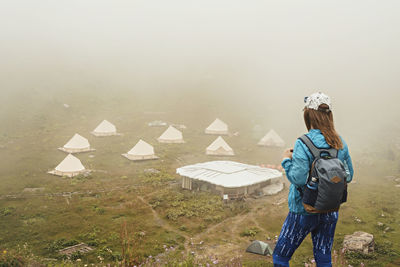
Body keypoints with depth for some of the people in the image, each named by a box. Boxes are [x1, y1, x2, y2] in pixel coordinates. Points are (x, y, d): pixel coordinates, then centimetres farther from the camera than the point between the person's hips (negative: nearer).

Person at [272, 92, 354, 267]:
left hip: (304, 211, -6)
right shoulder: (340, 143, -2)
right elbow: (349, 176, 6)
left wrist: (287, 160, -9)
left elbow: (298, 179, -24)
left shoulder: (304, 143, -20)